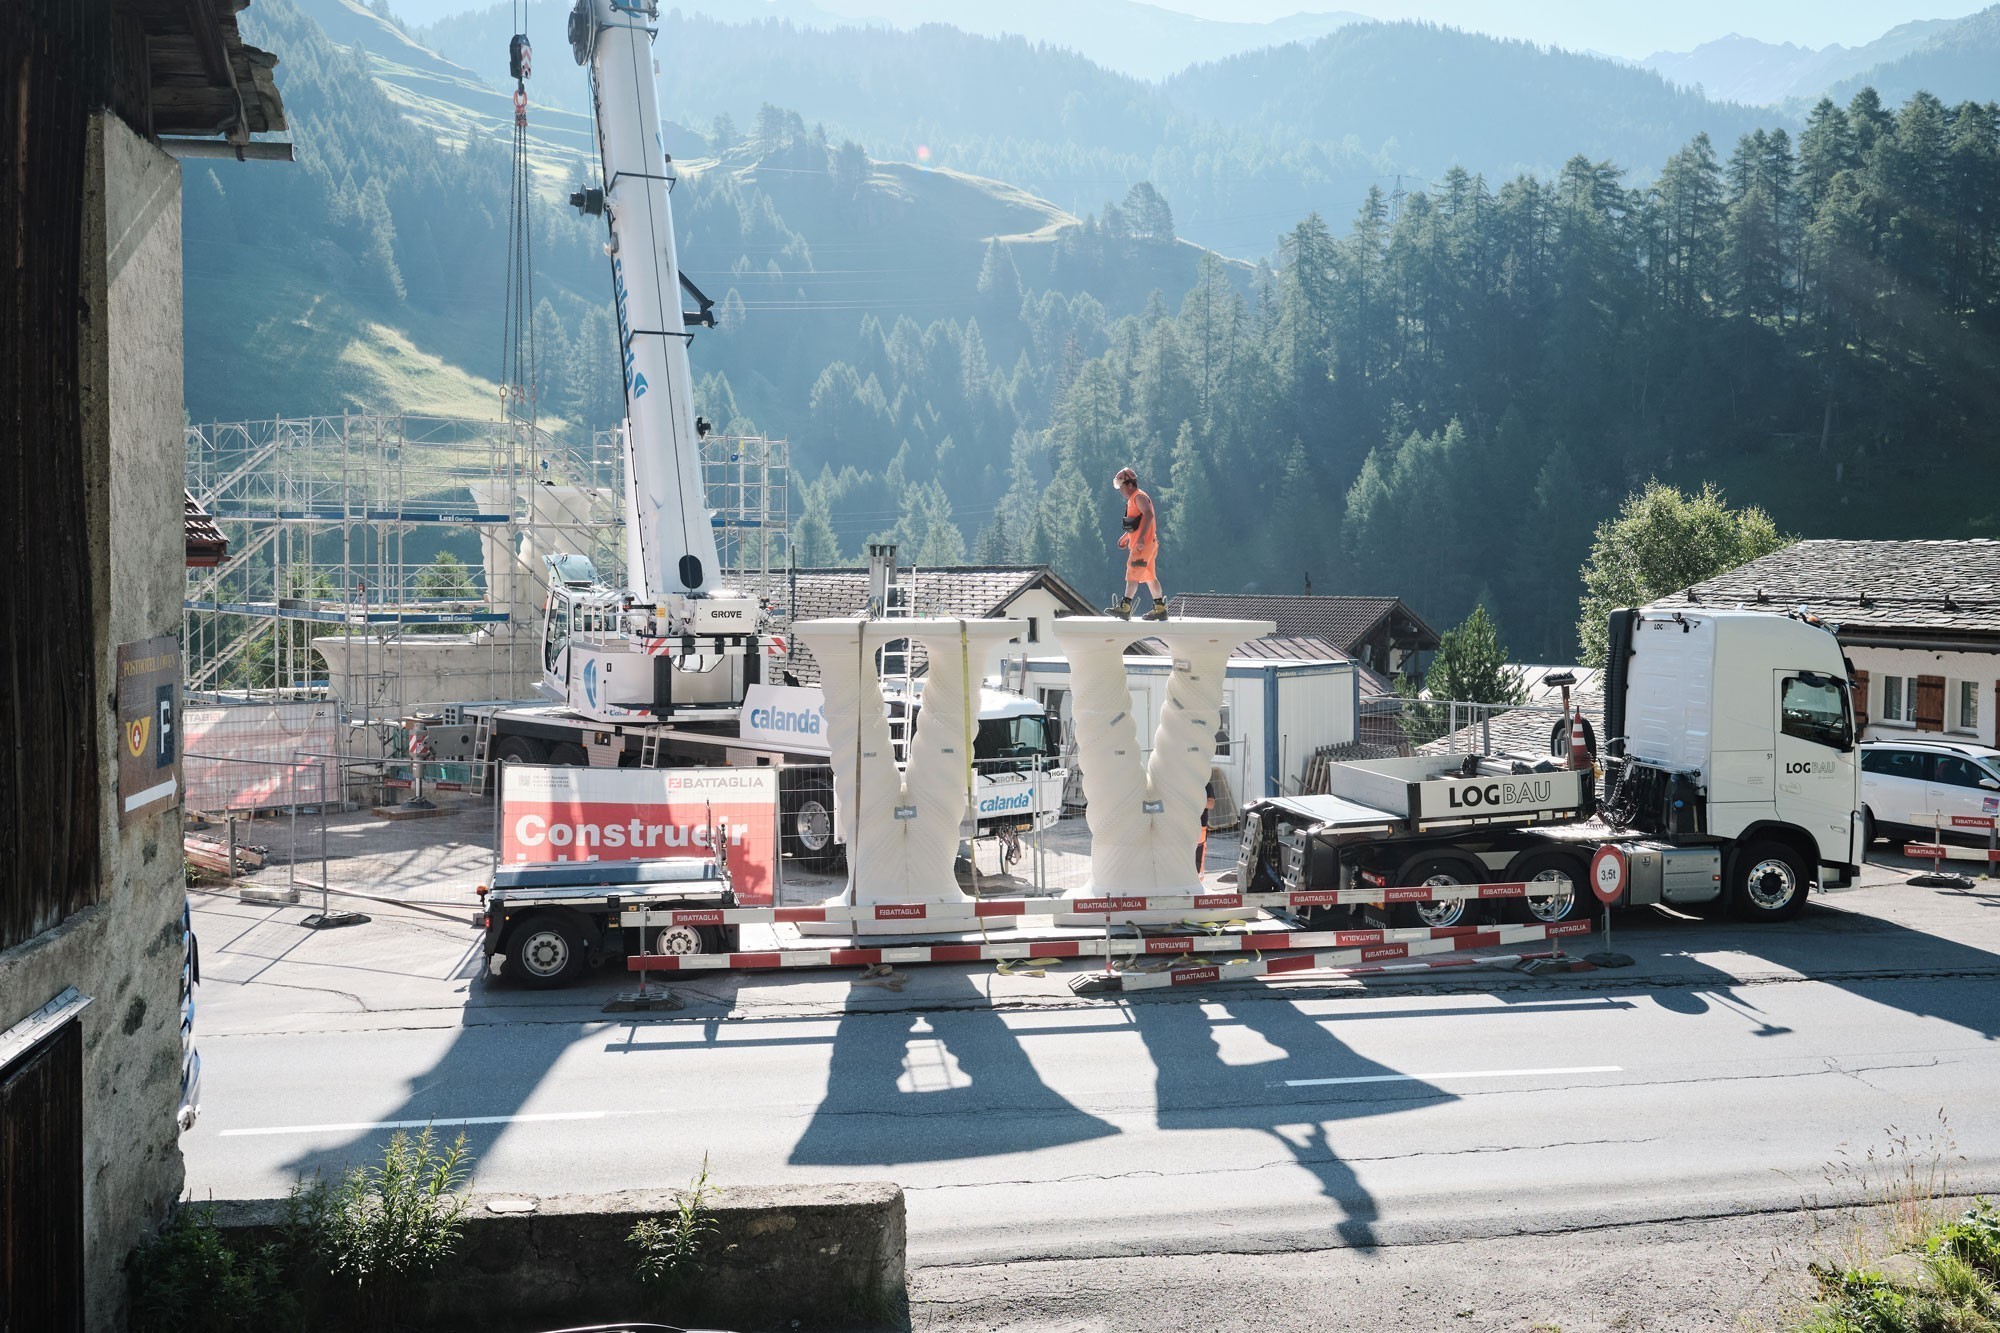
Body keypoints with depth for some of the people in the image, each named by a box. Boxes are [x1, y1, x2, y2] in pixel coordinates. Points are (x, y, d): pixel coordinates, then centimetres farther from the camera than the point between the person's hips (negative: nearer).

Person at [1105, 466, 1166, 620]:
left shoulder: (1139, 496, -10)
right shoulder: (1132, 499, 21)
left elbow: (1148, 515, -24)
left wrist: (1141, 537, -31)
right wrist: (1126, 536, 28)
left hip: (1144, 543, -10)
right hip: (1139, 543, 10)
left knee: (1133, 573, -13)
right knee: (1149, 576, 12)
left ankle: (1125, 608, -18)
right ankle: (1160, 609, 15)